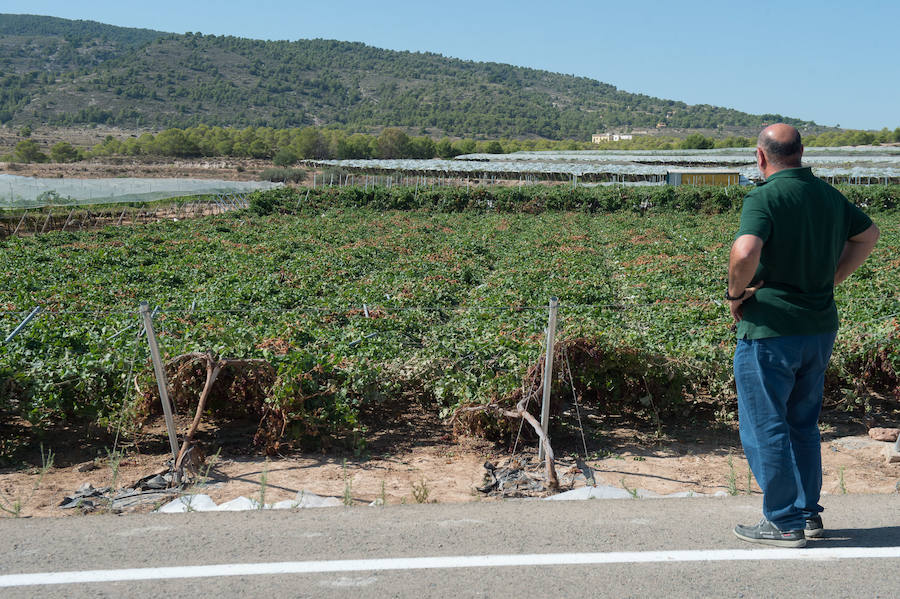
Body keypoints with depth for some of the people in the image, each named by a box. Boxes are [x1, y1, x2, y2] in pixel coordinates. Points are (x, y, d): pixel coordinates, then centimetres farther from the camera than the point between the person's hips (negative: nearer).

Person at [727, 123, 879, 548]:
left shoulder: (764, 198, -16)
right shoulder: (828, 194, 8)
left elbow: (745, 251, -33)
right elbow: (868, 234, 24)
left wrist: (736, 293, -15)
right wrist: (830, 280, 18)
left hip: (770, 329, -8)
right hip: (820, 327, 8)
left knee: (765, 428, 5)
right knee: (804, 423, 20)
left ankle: (785, 523, 13)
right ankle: (809, 512, 29)